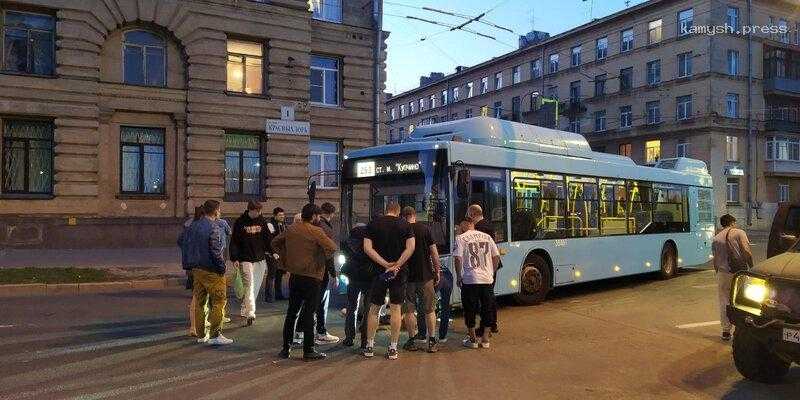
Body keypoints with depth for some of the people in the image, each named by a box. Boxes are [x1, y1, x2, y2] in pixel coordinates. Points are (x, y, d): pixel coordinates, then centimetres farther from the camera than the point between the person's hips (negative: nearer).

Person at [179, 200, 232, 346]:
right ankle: (215, 335, -2)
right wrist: (222, 267, -10)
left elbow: (183, 243, 17)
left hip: (196, 269, 8)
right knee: (218, 302, -1)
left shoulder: (193, 226, 9)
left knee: (199, 302, 14)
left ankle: (201, 335, 20)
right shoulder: (213, 227, -15)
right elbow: (215, 251, -20)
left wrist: (190, 263, 22)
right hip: (211, 271, -8)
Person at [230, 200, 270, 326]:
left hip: (260, 259, 4)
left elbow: (267, 238, 12)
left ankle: (245, 310, 23)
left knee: (256, 287, 9)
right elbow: (234, 241, -3)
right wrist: (234, 258, -10)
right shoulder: (240, 222, -3)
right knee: (249, 285, -13)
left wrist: (272, 252, 0)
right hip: (246, 259, -4)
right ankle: (250, 313, -15)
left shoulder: (262, 221, 7)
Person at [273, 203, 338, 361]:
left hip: (294, 275, 6)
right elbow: (332, 247, -24)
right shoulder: (316, 231, -13)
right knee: (309, 314, 1)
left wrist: (285, 259, 14)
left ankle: (286, 348, 20)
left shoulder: (291, 229, 6)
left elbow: (275, 243, 17)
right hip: (311, 277, -6)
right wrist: (322, 259, -8)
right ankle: (308, 351, 7)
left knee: (291, 312, 15)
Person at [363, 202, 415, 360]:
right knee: (395, 308, 5)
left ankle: (369, 347, 13)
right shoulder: (405, 225, 2)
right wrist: (396, 266, -14)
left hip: (378, 270, 0)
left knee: (374, 308, 10)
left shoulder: (373, 224, 3)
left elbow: (367, 248, -8)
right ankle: (393, 348, 5)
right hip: (399, 273, 0)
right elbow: (410, 247, -11)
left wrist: (385, 264, -12)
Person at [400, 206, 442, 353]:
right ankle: (432, 342, 10)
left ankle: (412, 341, 13)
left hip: (407, 276, 0)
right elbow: (433, 251, -2)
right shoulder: (424, 229, -2)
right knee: (429, 310, 9)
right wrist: (437, 270, 5)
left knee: (409, 310, 11)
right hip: (426, 275, 0)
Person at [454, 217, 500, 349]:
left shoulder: (461, 238, -3)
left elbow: (457, 258, -11)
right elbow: (496, 256, 9)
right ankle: (485, 339, 16)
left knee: (470, 310, 8)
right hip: (487, 279, 4)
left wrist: (458, 276, -2)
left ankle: (472, 339, 14)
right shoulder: (487, 237, 10)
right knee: (488, 309, 12)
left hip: (469, 280, -4)